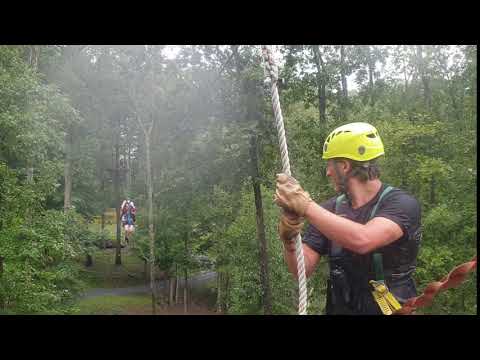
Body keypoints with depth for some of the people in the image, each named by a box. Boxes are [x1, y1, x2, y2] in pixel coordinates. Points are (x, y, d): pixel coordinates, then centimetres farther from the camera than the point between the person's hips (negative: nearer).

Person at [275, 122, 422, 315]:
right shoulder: (330, 209, 4)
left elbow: (362, 240, -28)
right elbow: (302, 269, 1)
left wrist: (305, 205, -24)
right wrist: (289, 241, -17)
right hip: (340, 308, 3)